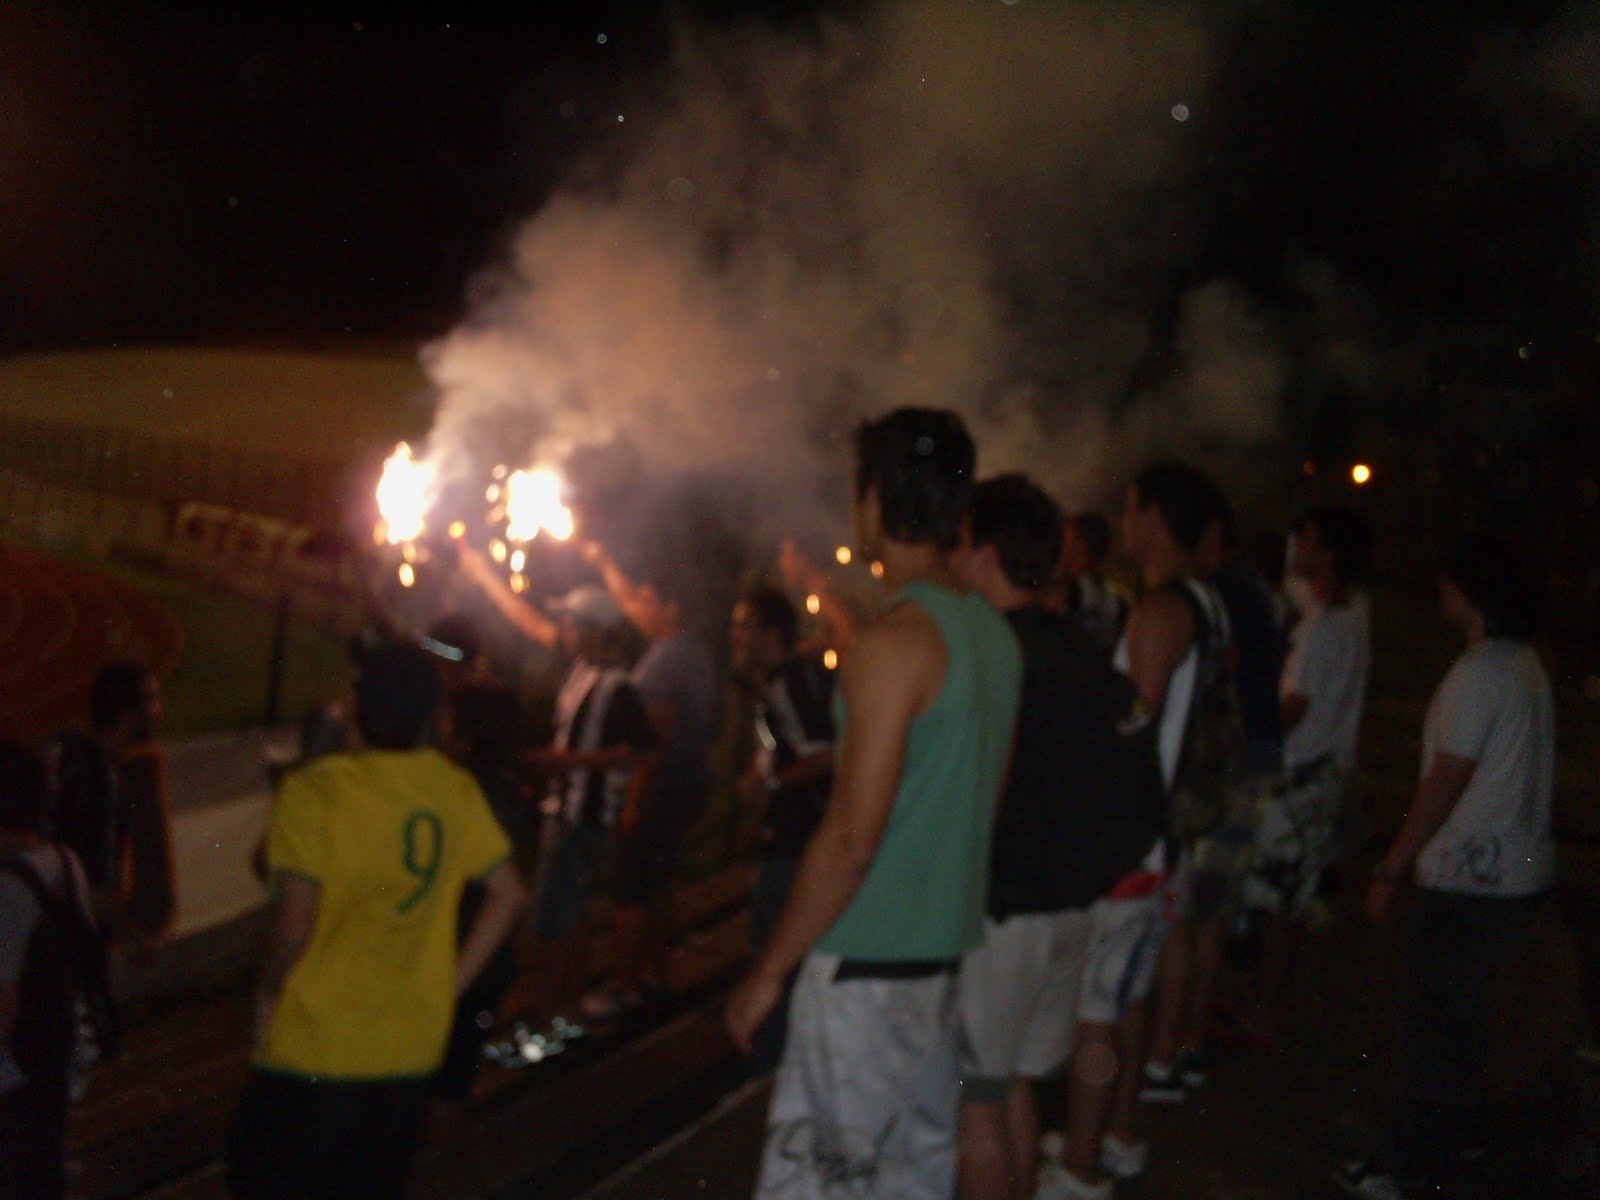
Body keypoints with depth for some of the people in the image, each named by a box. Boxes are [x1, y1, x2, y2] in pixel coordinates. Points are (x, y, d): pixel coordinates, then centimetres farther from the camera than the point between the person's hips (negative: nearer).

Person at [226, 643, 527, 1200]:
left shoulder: (316, 791, -19)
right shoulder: (458, 790, -1)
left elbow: (294, 923, -22)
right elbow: (507, 894, 7)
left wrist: (267, 994, -4)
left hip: (317, 1050, -5)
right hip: (413, 1048, 5)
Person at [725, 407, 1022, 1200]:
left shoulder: (894, 641, -18)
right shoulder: (993, 635, 8)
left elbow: (852, 836, -20)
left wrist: (769, 970, -14)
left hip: (869, 963, -9)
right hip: (951, 949, 9)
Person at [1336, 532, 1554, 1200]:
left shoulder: (1481, 671, -19)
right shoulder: (1524, 664, 11)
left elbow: (1446, 782, -21)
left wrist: (1390, 869, -15)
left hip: (1472, 882, -9)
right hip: (1517, 871, 10)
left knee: (1433, 1019, -2)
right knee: (1459, 1008, 22)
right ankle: (1463, 1128, 35)